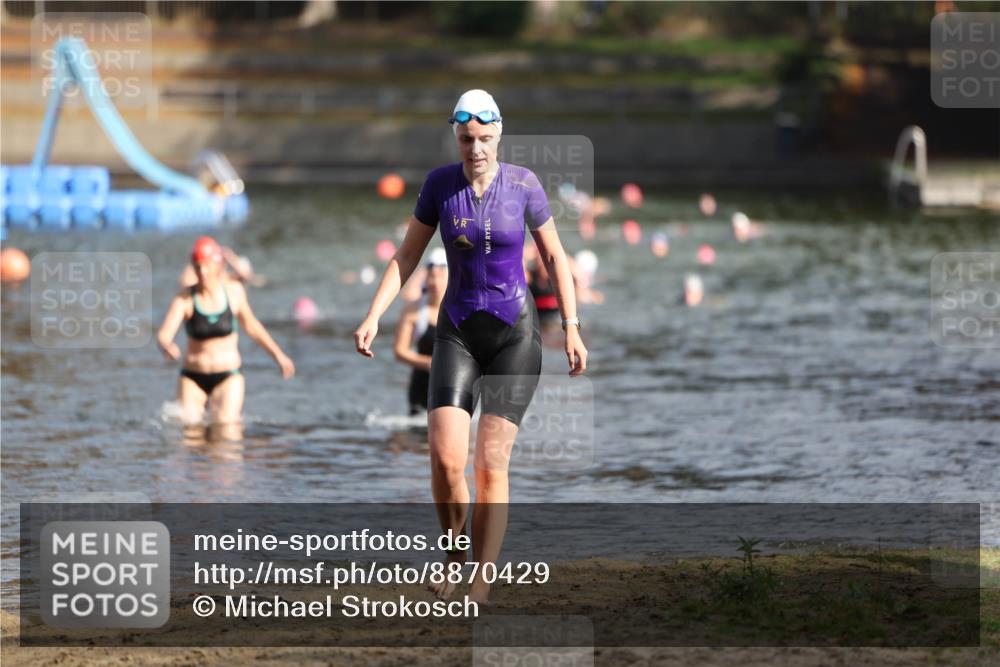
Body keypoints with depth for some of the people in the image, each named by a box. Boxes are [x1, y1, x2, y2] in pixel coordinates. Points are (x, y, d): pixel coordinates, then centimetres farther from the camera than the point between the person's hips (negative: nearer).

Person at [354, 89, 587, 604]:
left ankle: (480, 591, -5)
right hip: (457, 334, 2)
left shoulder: (523, 184, -6)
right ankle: (453, 557, 14)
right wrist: (373, 317, -6)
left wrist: (572, 328, -1)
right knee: (445, 460, -14)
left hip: (515, 334, -2)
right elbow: (406, 258, 5)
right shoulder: (439, 184, -3)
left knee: (490, 465, -11)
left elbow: (554, 257, 4)